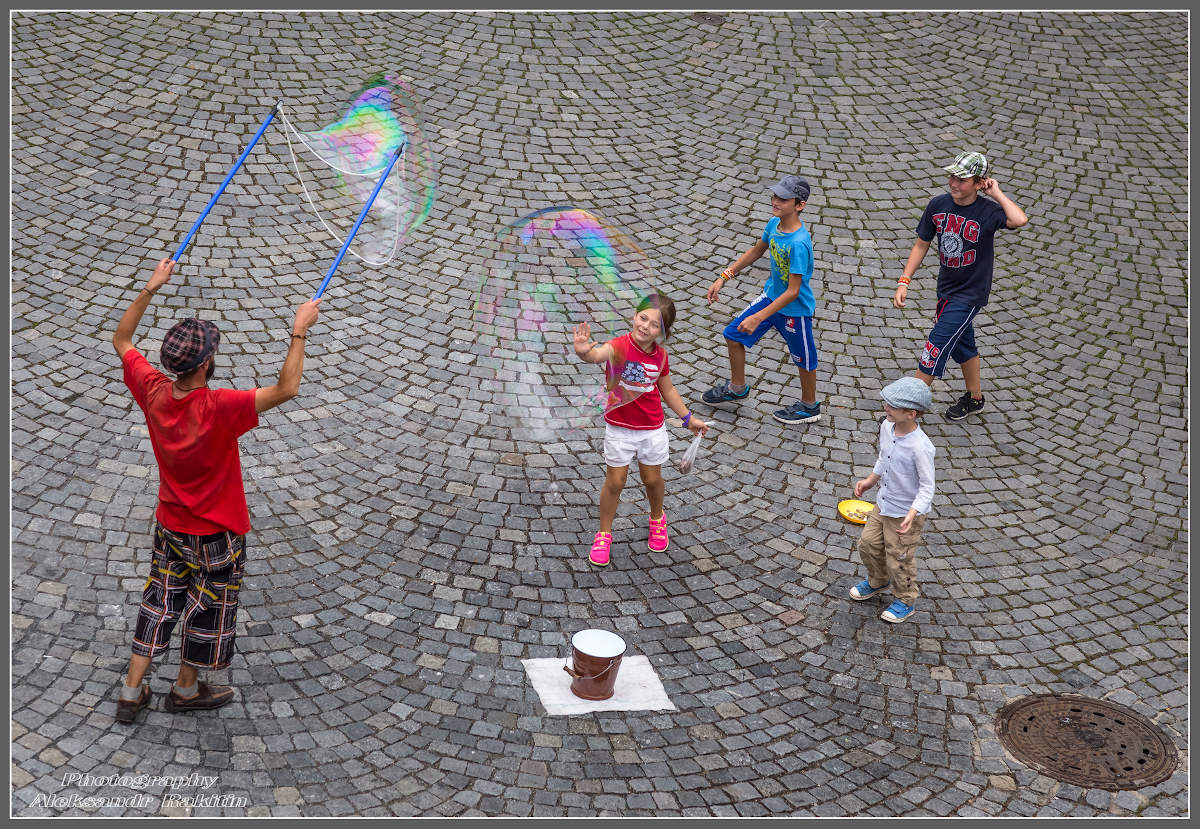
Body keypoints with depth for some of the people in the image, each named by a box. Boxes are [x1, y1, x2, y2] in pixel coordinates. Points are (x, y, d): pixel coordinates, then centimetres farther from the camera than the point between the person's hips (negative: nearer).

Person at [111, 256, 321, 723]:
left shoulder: (153, 393, -18)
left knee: (159, 602, 21)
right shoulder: (218, 410, -35)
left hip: (170, 525, 6)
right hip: (216, 533, -5)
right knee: (209, 609, 18)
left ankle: (131, 692, 29)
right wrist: (300, 331, -32)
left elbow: (121, 340, -1)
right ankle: (187, 689, 37)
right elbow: (286, 389, -39)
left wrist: (150, 289, -1)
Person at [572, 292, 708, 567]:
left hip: (652, 428, 3)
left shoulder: (660, 355, -7)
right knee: (615, 482, 5)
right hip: (619, 427, -3)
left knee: (652, 479, 17)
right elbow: (598, 354, -45)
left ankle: (657, 520, 46)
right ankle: (604, 534, 25)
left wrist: (688, 418, 16)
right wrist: (584, 351, -69)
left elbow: (667, 389, 10)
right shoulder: (620, 346, -22)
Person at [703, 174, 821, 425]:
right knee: (733, 335, 14)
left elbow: (792, 292, -30)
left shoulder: (799, 243, -34)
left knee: (803, 357, 14)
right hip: (771, 295, 8)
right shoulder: (774, 223, -10)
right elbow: (756, 251, 11)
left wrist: (757, 318, -29)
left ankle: (809, 407, 39)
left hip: (794, 309, -8)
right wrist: (724, 278, 8)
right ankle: (737, 389, 37)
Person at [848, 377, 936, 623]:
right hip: (883, 504, 7)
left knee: (898, 560, 9)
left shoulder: (921, 447, -32)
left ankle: (906, 600, 35)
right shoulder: (887, 427, -10)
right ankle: (877, 580, 50)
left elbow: (927, 487, -24)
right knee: (868, 544, 21)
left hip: (905, 513, -7)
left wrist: (911, 515, -33)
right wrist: (870, 480, 16)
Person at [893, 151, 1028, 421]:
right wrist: (904, 282, -2)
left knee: (936, 346, -7)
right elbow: (922, 244, 4)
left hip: (971, 293, -6)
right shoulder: (938, 205, -6)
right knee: (962, 344, 22)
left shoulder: (988, 212, -22)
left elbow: (1020, 220, -43)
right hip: (946, 287, 6)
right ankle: (974, 398, 42)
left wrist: (997, 194, -29)